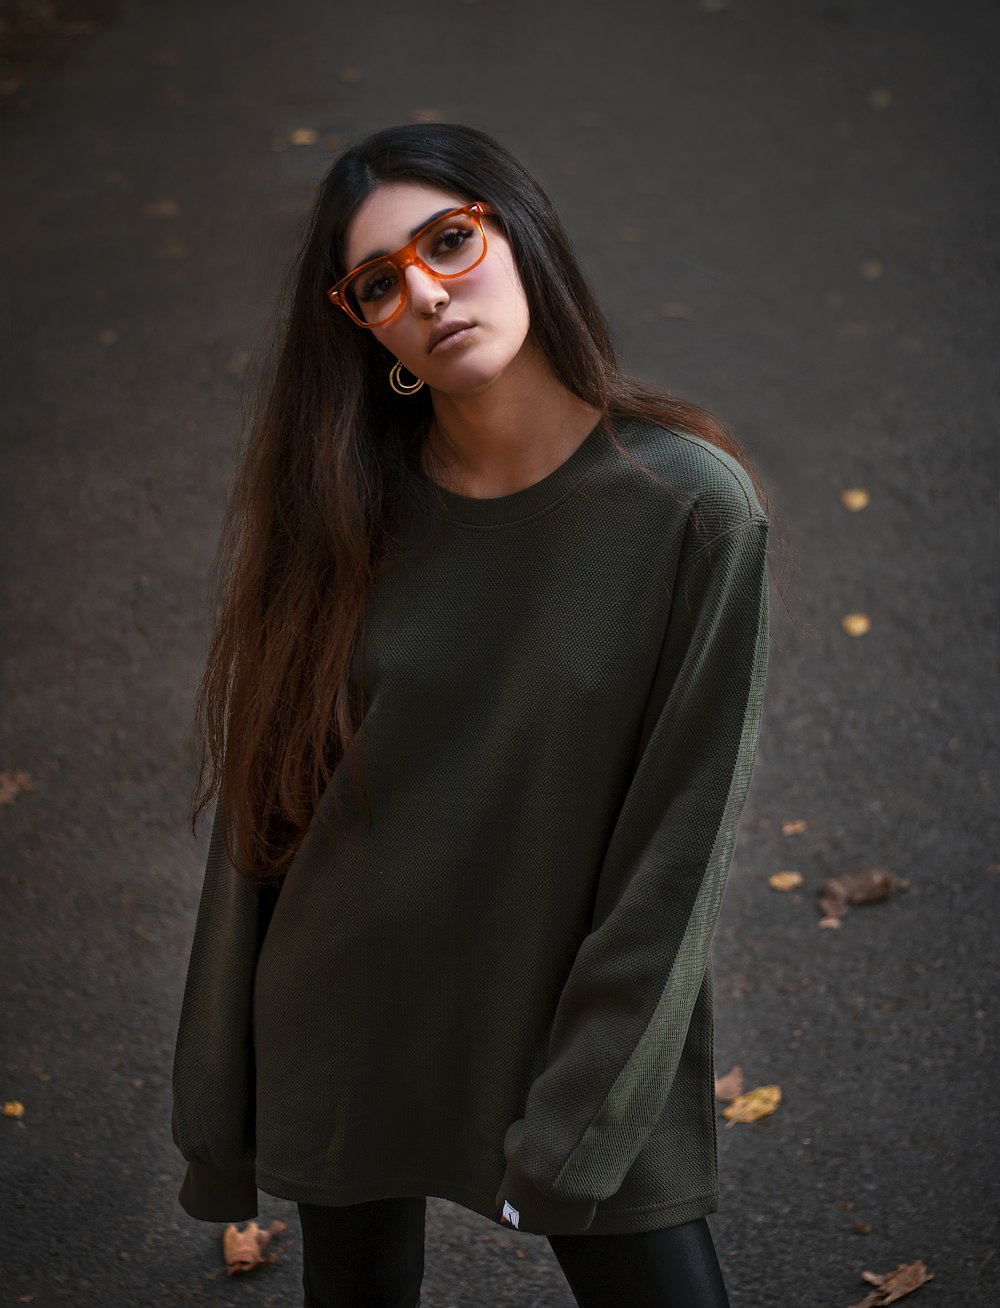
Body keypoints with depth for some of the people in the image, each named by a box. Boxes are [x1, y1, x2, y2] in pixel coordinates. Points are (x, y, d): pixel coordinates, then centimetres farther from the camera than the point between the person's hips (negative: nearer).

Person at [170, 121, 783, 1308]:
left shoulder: (691, 506, -15)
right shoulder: (346, 510, -6)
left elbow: (679, 843, -12)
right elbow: (265, 798, 0)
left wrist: (575, 1129, -13)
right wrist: (219, 1100, 3)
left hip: (584, 1036, -2)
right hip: (346, 1021, 2)